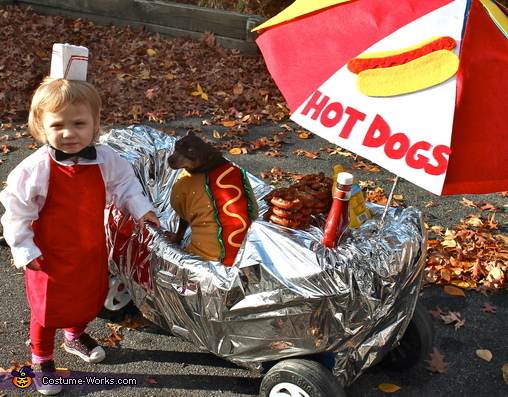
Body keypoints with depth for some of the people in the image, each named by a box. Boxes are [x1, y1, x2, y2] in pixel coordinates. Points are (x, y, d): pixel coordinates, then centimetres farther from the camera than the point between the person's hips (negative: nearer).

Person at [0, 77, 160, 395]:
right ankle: (42, 359, 35)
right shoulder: (35, 169, -25)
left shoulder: (105, 159, -14)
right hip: (51, 256, -4)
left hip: (92, 251, 4)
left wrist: (140, 208, -5)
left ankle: (76, 335, 55)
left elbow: (123, 183, 5)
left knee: (90, 298, 24)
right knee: (48, 308, 11)